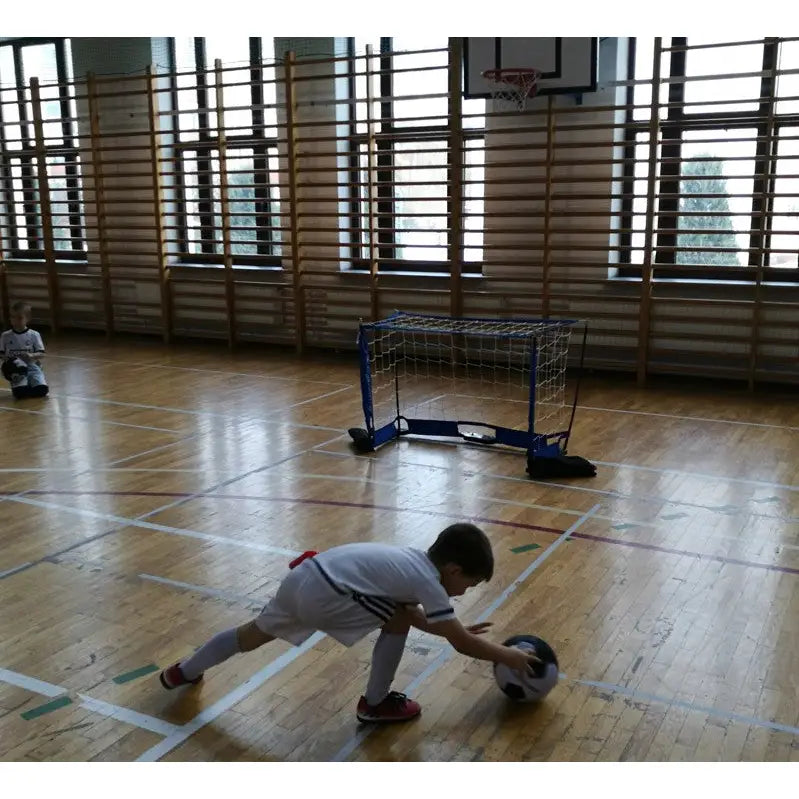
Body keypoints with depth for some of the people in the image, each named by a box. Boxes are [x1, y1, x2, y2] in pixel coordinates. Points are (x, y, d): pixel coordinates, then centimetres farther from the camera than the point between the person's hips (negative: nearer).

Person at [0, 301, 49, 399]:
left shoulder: (34, 335, 2)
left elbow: (41, 354, 0)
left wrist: (32, 356, -20)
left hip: (32, 366, 1)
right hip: (15, 368, 0)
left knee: (42, 389, -25)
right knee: (19, 393, -28)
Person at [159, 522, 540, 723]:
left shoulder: (415, 559, 15)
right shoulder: (429, 581, -9)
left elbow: (416, 615, 29)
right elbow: (463, 644, -4)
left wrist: (456, 629, 29)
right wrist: (507, 655, 7)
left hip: (305, 578, 9)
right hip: (324, 592, -9)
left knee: (255, 632, 27)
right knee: (396, 621, 0)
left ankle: (184, 671, 46)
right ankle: (375, 704, 15)